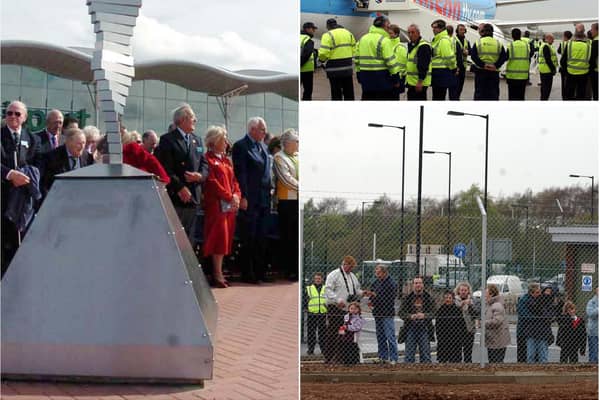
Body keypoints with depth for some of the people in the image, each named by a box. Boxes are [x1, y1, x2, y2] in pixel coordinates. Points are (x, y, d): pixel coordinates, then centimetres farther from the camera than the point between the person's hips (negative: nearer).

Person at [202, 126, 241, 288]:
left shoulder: (226, 160, 20)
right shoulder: (208, 159, -6)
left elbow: (234, 180, 19)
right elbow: (212, 182, -14)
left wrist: (236, 195, -1)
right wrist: (229, 197, -14)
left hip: (230, 205, 8)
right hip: (216, 204, -8)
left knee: (225, 238, 6)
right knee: (219, 237, -9)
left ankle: (218, 272, 9)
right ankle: (217, 274, -8)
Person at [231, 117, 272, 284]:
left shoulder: (263, 147, 17)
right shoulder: (241, 146, -8)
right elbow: (240, 173, -14)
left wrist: (269, 192, 12)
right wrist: (243, 197, -18)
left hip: (264, 200, 8)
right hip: (249, 200, -8)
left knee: (261, 238, 10)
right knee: (248, 239, -2)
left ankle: (260, 271, 16)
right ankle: (247, 273, 2)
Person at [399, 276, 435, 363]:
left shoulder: (428, 297, 5)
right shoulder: (407, 298, 5)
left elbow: (433, 312, -1)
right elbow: (401, 313, 1)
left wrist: (424, 315, -21)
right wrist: (410, 316, -19)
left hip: (424, 329, 0)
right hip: (410, 328, 0)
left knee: (425, 353, 0)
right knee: (409, 354, -2)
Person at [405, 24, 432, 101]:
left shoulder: (423, 46, -15)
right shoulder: (411, 45, 17)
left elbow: (423, 66, -22)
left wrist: (420, 81, -26)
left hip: (419, 83, -10)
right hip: (411, 82, 10)